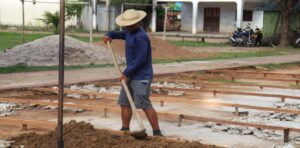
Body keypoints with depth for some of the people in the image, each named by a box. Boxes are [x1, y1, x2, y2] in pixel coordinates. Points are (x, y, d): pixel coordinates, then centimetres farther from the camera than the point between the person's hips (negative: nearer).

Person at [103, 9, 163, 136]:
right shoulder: (130, 32, 11)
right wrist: (109, 35, 1)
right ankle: (125, 130, 18)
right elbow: (118, 34, 25)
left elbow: (141, 59, -23)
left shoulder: (141, 37, -19)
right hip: (131, 76, 10)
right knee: (124, 103, 10)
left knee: (145, 105, -12)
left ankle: (157, 133, -8)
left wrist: (126, 73, -19)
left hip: (141, 77, -10)